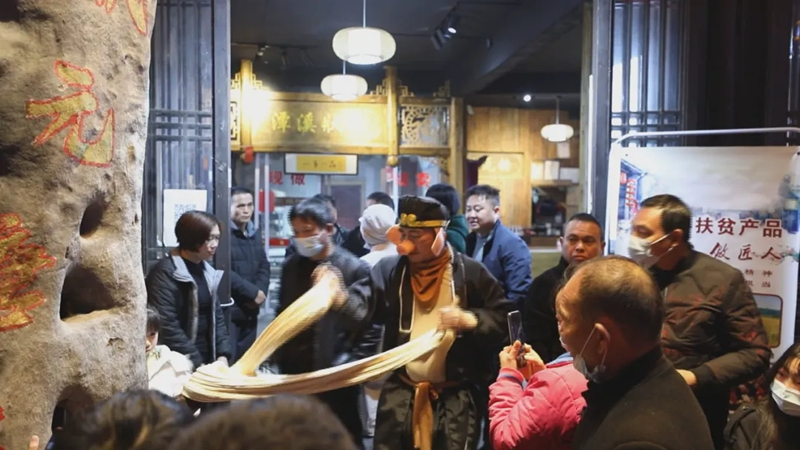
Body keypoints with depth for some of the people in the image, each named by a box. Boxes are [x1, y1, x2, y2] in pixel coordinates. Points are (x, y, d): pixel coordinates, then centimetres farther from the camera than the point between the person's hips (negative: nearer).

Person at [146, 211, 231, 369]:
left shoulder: (207, 271, 10)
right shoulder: (165, 273, -13)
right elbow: (166, 326, -20)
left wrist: (222, 355, -1)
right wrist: (196, 364, -18)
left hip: (208, 359, 7)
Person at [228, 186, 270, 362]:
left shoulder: (255, 233, 16)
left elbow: (264, 266, 16)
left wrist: (261, 291, -4)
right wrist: (253, 292, -13)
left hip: (250, 310, 8)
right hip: (228, 310, -8)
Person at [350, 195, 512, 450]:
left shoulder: (470, 272, -5)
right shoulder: (390, 270, 2)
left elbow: (504, 319, -3)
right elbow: (360, 303, -9)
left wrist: (472, 320, -20)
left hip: (458, 393, -2)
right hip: (402, 389, 3)